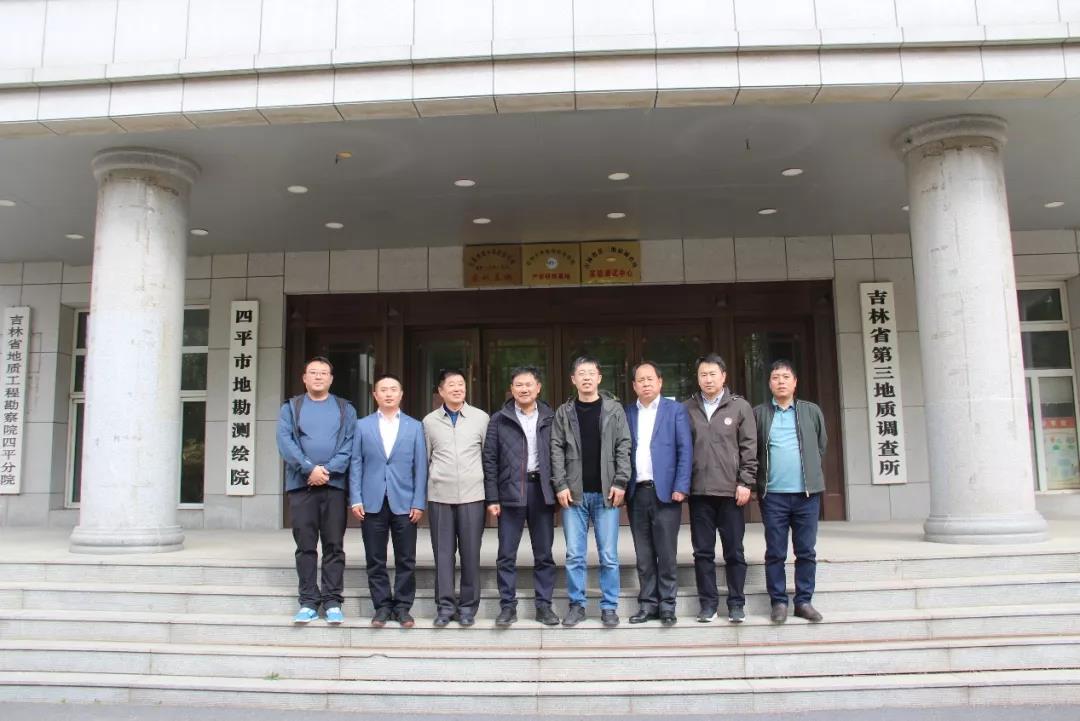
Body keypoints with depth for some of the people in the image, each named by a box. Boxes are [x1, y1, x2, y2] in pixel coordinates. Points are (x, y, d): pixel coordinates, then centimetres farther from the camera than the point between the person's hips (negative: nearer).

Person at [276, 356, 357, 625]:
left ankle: (332, 601, 7)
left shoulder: (345, 409, 11)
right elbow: (285, 441, -3)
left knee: (334, 545, 1)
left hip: (335, 484, 0)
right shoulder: (291, 407, 10)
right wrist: (310, 469, -14)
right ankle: (308, 601, 10)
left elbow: (349, 444, 0)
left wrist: (328, 470, -13)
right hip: (301, 484, 0)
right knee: (305, 545, 3)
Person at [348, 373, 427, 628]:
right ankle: (382, 606, 16)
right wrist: (355, 500, -3)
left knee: (406, 560, 3)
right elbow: (356, 464, 5)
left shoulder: (414, 427, 7)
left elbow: (420, 467, 4)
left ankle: (402, 607, 14)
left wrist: (418, 503, -3)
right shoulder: (362, 425, 8)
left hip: (404, 503, 0)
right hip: (372, 503, 0)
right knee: (375, 561, 5)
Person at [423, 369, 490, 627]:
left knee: (470, 553, 2)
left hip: (472, 495, -1)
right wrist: (422, 494, 7)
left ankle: (468, 606, 13)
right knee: (443, 553, 4)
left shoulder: (481, 418, 5)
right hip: (439, 496, 1)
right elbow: (425, 459, 10)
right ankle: (445, 606, 13)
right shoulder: (429, 421, 7)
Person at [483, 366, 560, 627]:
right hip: (510, 492, -1)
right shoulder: (499, 420, 3)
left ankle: (544, 605, 16)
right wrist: (492, 498, -4)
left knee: (544, 554, 7)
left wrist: (559, 489, -1)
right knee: (506, 554, 2)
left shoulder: (550, 418, 6)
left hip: (542, 491, 1)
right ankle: (508, 606, 12)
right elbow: (490, 460, 1)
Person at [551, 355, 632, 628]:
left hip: (605, 493, -1)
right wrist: (560, 485, -5)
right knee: (574, 555, 4)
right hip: (574, 493, 1)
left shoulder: (614, 409, 5)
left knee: (609, 555, 3)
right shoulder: (564, 412, 7)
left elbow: (623, 447, 1)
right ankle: (577, 605, 16)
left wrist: (620, 483, -7)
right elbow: (556, 450, 4)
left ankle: (609, 606, 14)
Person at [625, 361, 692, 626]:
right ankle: (648, 604, 16)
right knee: (643, 555, 8)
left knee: (666, 554, 1)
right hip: (636, 493, 3)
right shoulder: (626, 413, 11)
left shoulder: (675, 410, 4)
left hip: (665, 492, -2)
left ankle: (667, 605, 11)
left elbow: (685, 450, -1)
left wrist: (681, 487, -9)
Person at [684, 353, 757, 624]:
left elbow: (749, 447, 1)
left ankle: (736, 603, 17)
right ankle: (708, 602, 16)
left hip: (730, 491, -1)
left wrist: (745, 482, -6)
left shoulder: (740, 406, 3)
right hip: (699, 492, 1)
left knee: (734, 551, 6)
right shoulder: (687, 409, 6)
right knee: (703, 552, 6)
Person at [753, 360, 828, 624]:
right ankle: (778, 602, 12)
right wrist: (762, 478, 3)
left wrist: (809, 472, 13)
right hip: (773, 494, -1)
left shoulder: (812, 411, 8)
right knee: (775, 553, 3)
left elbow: (821, 446, 15)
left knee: (806, 551, 6)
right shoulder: (758, 414, 4)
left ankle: (804, 601, 15)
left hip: (807, 493, 1)